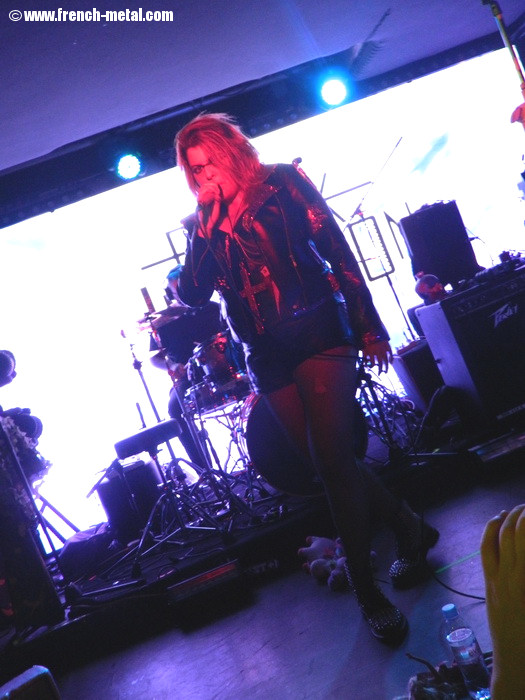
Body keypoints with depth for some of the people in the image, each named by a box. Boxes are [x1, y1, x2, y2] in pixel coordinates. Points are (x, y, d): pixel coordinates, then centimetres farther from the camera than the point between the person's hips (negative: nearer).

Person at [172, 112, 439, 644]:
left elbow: (338, 252, -1)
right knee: (329, 462, 6)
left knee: (331, 460, -13)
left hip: (319, 335, -4)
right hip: (268, 357, 4)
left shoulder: (282, 185, 3)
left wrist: (369, 327, -6)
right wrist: (207, 227, -9)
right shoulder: (204, 227, 11)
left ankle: (365, 588, 4)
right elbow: (193, 293, -1)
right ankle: (409, 528, 30)